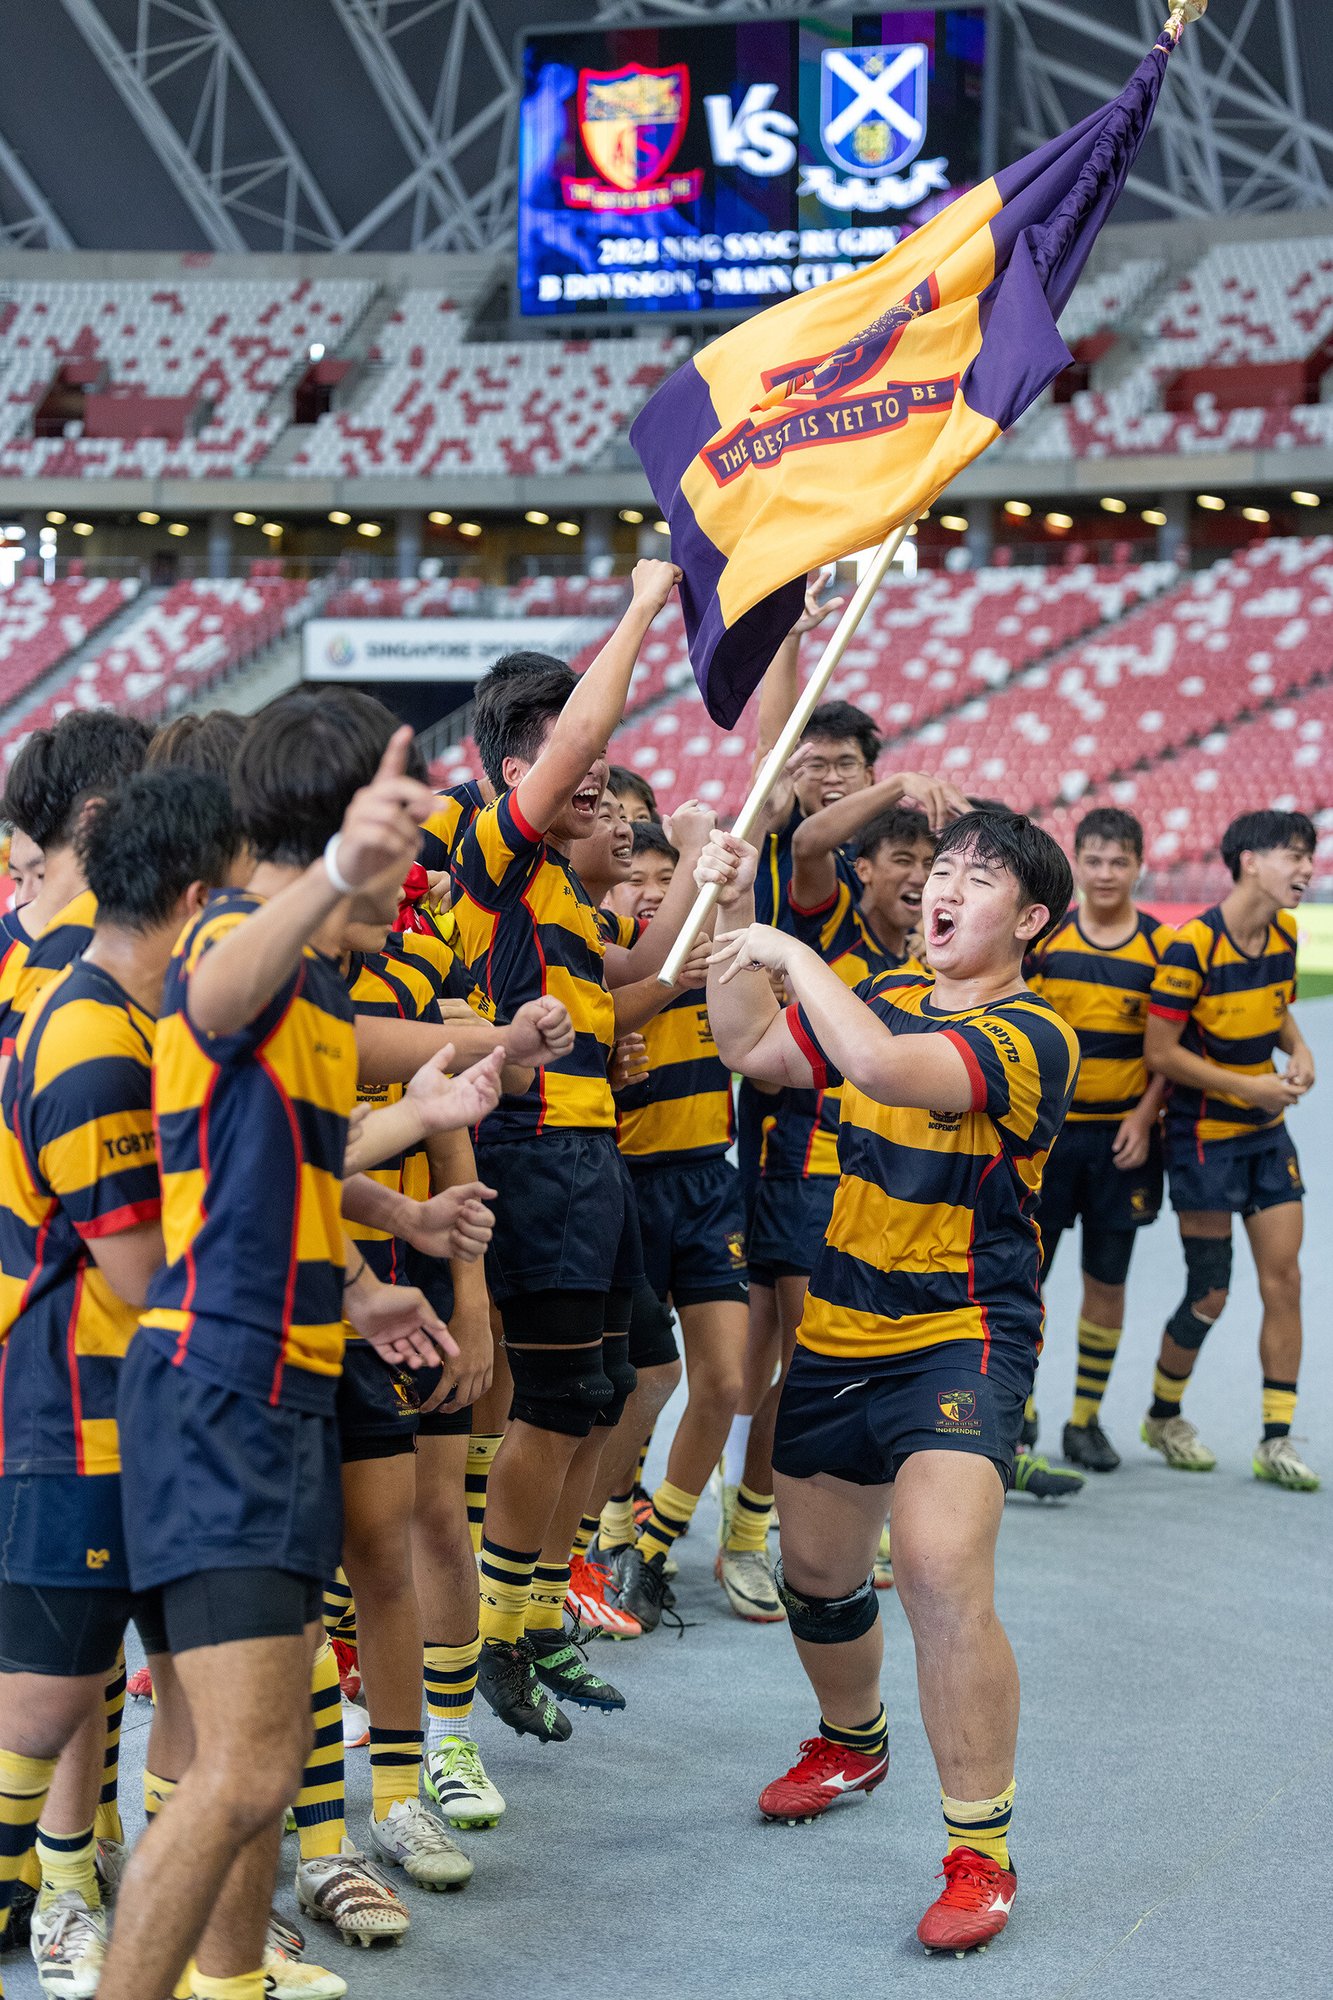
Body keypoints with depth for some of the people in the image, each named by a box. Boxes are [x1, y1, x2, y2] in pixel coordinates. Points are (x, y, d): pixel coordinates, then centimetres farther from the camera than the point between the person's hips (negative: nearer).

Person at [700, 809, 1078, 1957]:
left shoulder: (1032, 1036, -16)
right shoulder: (891, 996, 8)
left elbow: (881, 1066, -32)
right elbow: (753, 1047, 11)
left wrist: (792, 955, -21)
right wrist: (734, 915, 2)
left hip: (962, 1342, -7)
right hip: (839, 1332, 7)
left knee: (943, 1573, -24)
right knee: (817, 1576, 19)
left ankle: (981, 1852, -10)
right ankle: (852, 1741, 50)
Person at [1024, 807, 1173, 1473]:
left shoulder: (1163, 945, -1)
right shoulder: (1042, 936, 0)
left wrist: (1144, 1116, -8)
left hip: (1120, 1135, 0)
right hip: (1046, 1129, 0)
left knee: (1107, 1281, 6)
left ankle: (1086, 1420, 19)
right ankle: (1017, 1412, 15)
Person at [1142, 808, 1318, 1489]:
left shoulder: (1285, 934, 2)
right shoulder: (1191, 946, -19)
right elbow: (1160, 1052, -18)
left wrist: (1298, 1050, 0)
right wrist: (1250, 1087, -18)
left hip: (1268, 1132, 6)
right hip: (1204, 1135, -6)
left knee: (1283, 1278, -1)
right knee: (1209, 1295, -1)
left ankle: (1276, 1441, 6)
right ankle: (1163, 1416, 24)